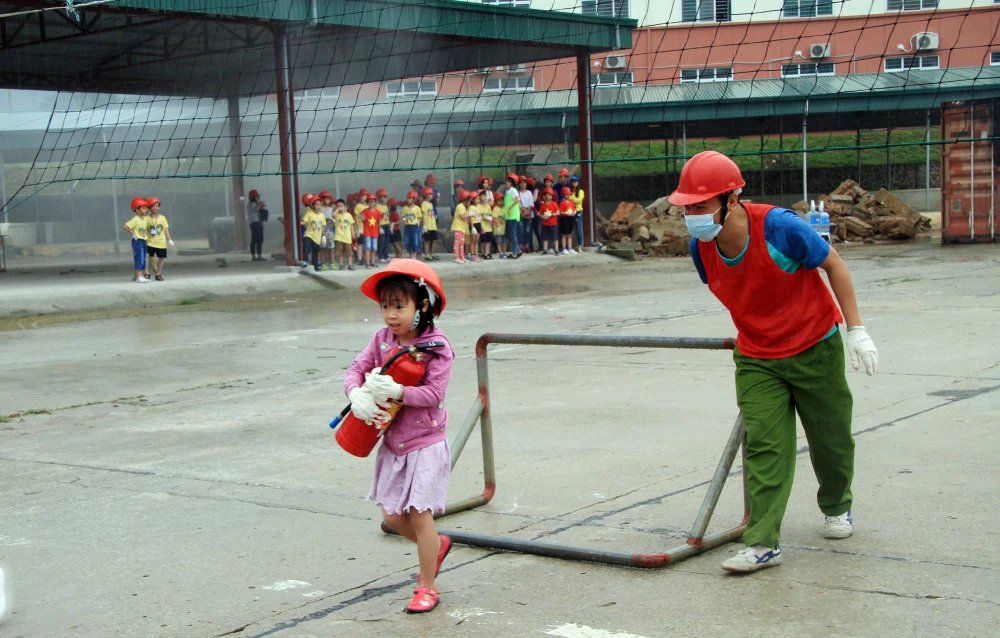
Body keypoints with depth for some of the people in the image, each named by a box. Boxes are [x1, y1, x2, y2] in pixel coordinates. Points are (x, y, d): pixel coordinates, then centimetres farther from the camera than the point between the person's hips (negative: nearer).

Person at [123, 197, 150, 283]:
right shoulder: (135, 219, -13)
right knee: (139, 258, -11)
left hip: (143, 240, 8)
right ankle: (139, 277, -11)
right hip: (137, 241, -8)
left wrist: (147, 234, 11)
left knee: (143, 259, 10)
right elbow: (125, 226, -18)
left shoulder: (145, 219, 11)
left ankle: (137, 276, 17)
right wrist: (133, 233, -15)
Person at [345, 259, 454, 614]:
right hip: (393, 443, 6)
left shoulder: (436, 347, -16)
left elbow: (433, 394, -21)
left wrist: (398, 391, -36)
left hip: (425, 444, -6)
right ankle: (437, 544, 40)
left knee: (419, 514, -2)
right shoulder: (382, 339, 1)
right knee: (392, 516, 12)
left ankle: (427, 587, 14)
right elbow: (357, 368, -3)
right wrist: (357, 394, -24)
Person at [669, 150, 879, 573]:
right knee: (763, 446, -9)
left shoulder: (780, 227, -27)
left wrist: (856, 329, -12)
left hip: (815, 349, -2)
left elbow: (833, 264, -12)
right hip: (756, 360, 3)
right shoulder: (701, 248, -12)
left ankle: (836, 506, 41)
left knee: (830, 439, 13)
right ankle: (763, 543, -8)